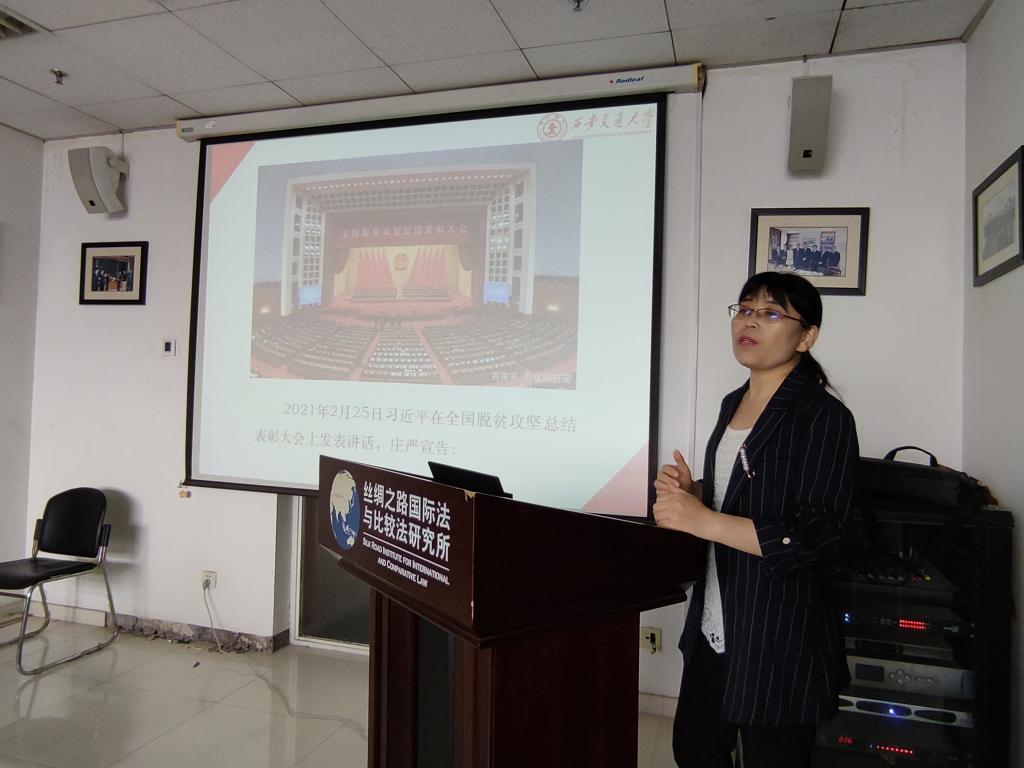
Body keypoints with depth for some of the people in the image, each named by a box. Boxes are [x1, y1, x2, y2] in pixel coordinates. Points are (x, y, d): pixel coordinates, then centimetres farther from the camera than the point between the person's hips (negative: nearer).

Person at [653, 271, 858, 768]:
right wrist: (692, 494, -2)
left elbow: (818, 537, -22)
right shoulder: (733, 404, 9)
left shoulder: (824, 417, -15)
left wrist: (703, 520, -26)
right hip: (713, 629, 8)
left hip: (781, 639, -7)